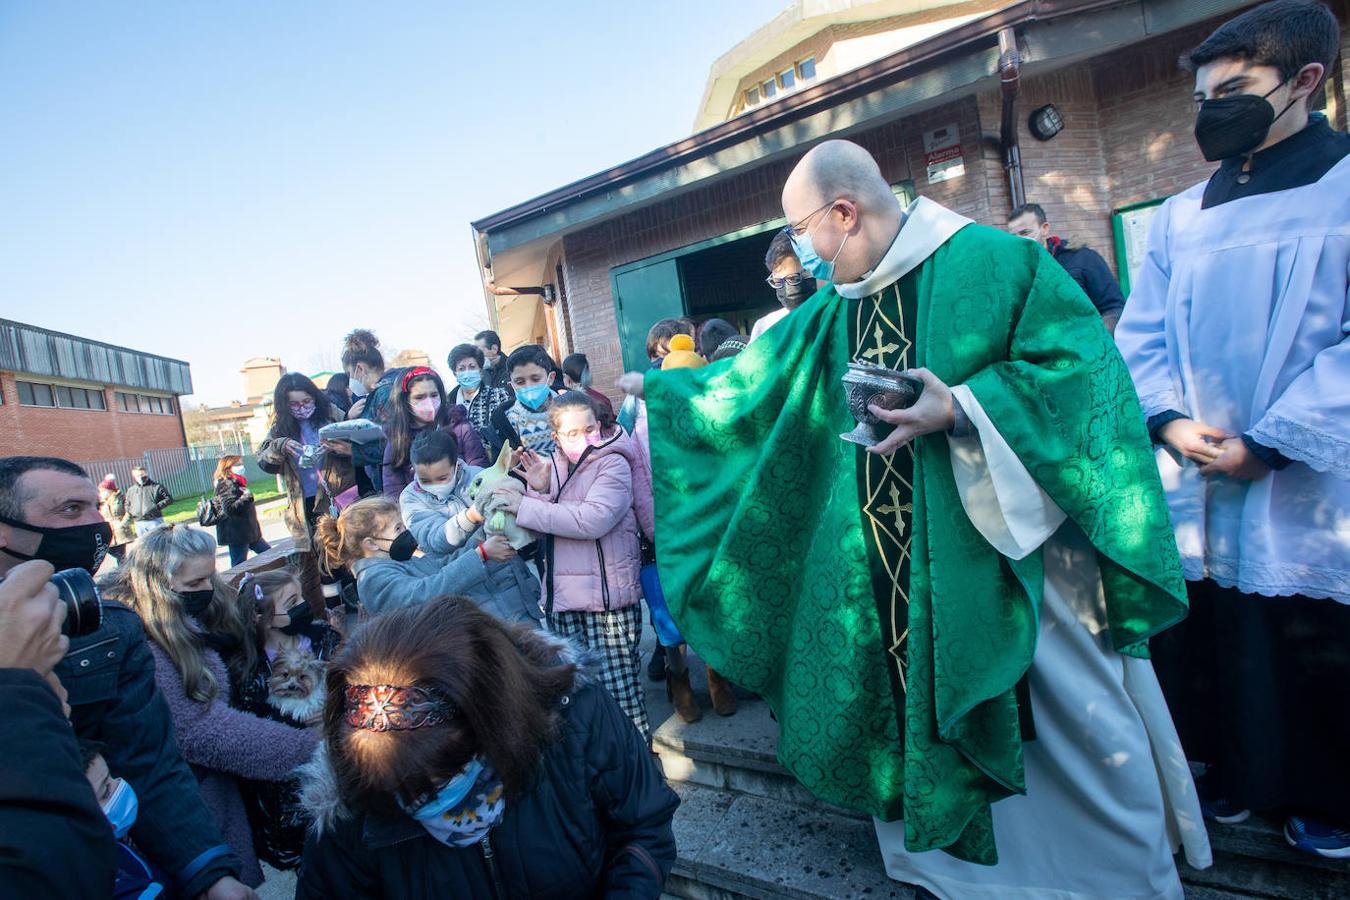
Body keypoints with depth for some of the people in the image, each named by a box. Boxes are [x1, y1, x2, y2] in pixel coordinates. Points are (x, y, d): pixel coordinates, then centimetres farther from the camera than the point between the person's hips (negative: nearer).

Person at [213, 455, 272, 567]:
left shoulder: (237, 483, 15)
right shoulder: (226, 485, -15)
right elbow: (230, 508, -26)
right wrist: (247, 497, -26)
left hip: (248, 531, 10)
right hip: (236, 534, -10)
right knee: (239, 566, -4)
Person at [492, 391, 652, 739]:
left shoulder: (613, 463, -5)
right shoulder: (552, 465, 12)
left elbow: (593, 519, -21)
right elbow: (541, 532, 9)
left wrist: (525, 507, -16)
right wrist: (539, 491, -9)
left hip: (607, 596, -5)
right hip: (562, 596, 6)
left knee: (617, 687, -4)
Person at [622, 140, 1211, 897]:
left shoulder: (992, 261, -9)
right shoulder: (832, 313, 10)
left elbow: (1084, 362, -13)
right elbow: (751, 379, 18)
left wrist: (959, 409, -23)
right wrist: (659, 387, 22)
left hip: (1011, 543, -5)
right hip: (899, 575, 6)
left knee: (1074, 718, 7)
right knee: (917, 716, 15)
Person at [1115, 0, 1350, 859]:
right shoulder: (1180, 216, 11)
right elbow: (1142, 334, 8)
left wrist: (1269, 443, -17)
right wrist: (1170, 420, -8)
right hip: (1195, 482, 4)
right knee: (1209, 638, 10)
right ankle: (1231, 774, 31)